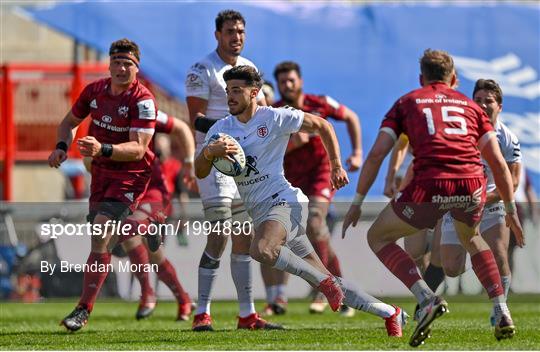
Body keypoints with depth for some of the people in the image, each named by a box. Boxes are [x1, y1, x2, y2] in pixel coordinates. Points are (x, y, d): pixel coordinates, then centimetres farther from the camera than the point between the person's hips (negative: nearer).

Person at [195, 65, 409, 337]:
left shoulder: (274, 118, -5)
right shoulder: (220, 129, 8)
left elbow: (322, 126, 5)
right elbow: (200, 172, -2)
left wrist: (336, 166, 1)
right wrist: (208, 152, -23)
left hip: (284, 201, -6)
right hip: (259, 212, 6)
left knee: (261, 249, -36)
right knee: (325, 281, 4)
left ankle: (324, 282, -17)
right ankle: (389, 313, 13)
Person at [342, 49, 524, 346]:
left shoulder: (407, 103, 21)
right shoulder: (470, 105, 26)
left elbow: (376, 154, 11)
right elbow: (498, 162, 19)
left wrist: (357, 202, 15)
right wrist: (511, 209, 27)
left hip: (430, 187, -3)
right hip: (472, 187, 3)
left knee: (378, 237, 19)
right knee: (470, 237, 36)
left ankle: (426, 299, -2)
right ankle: (502, 313, 21)